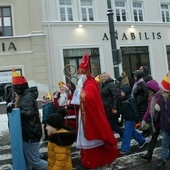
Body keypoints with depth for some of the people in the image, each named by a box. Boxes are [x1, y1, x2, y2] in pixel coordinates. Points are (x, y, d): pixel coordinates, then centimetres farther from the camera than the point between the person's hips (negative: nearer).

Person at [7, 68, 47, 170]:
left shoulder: (26, 98, -20)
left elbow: (28, 113, -32)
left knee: (34, 161, -1)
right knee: (27, 158, 19)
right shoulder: (26, 95, 12)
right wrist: (14, 108, 0)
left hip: (30, 134, -10)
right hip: (29, 132, 10)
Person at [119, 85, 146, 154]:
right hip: (127, 118, 9)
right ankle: (142, 141, 40)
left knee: (126, 134, -4)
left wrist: (136, 120, -21)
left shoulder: (131, 99, -19)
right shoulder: (123, 99, 6)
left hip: (130, 119, -9)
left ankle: (124, 149, 5)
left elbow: (135, 110, -20)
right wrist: (122, 119, 20)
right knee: (132, 132, 21)